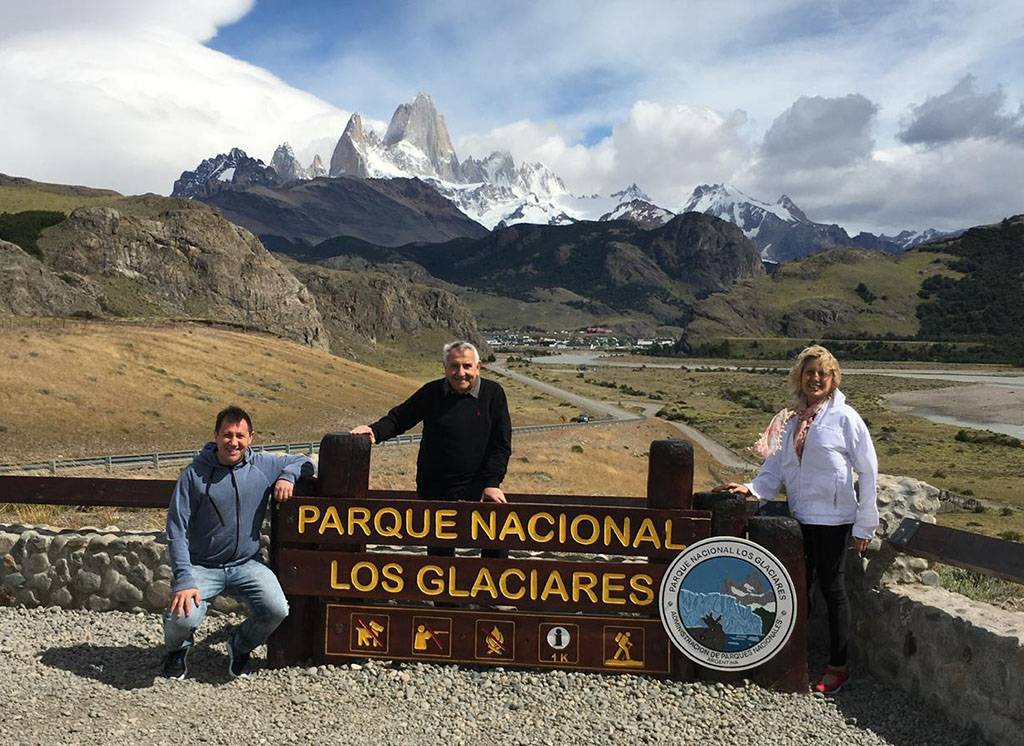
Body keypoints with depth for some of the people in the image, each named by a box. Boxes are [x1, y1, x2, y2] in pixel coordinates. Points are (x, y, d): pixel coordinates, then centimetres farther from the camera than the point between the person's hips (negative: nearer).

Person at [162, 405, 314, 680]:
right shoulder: (195, 473, -9)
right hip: (202, 565, -2)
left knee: (277, 610, -20)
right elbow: (176, 530, -9)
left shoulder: (264, 465, 0)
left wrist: (287, 477, -8)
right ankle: (177, 649, 16)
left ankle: (240, 647, 15)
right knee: (182, 618, -26)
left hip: (247, 563, 2)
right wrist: (184, 580, -19)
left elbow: (303, 462, 16)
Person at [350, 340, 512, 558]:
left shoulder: (493, 393, -5)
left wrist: (492, 483, -13)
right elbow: (398, 418, 6)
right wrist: (375, 431, -15)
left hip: (478, 487, -2)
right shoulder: (432, 392, 0)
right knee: (439, 550, 13)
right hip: (434, 489, 2)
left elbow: (501, 444, -4)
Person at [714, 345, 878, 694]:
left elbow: (868, 472, -8)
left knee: (832, 589, 6)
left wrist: (864, 525, -8)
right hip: (798, 517, 5)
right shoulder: (791, 418, 6)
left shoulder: (844, 417, -9)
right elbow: (776, 465, 8)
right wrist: (752, 488, -9)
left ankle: (838, 667, 21)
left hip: (833, 519, -5)